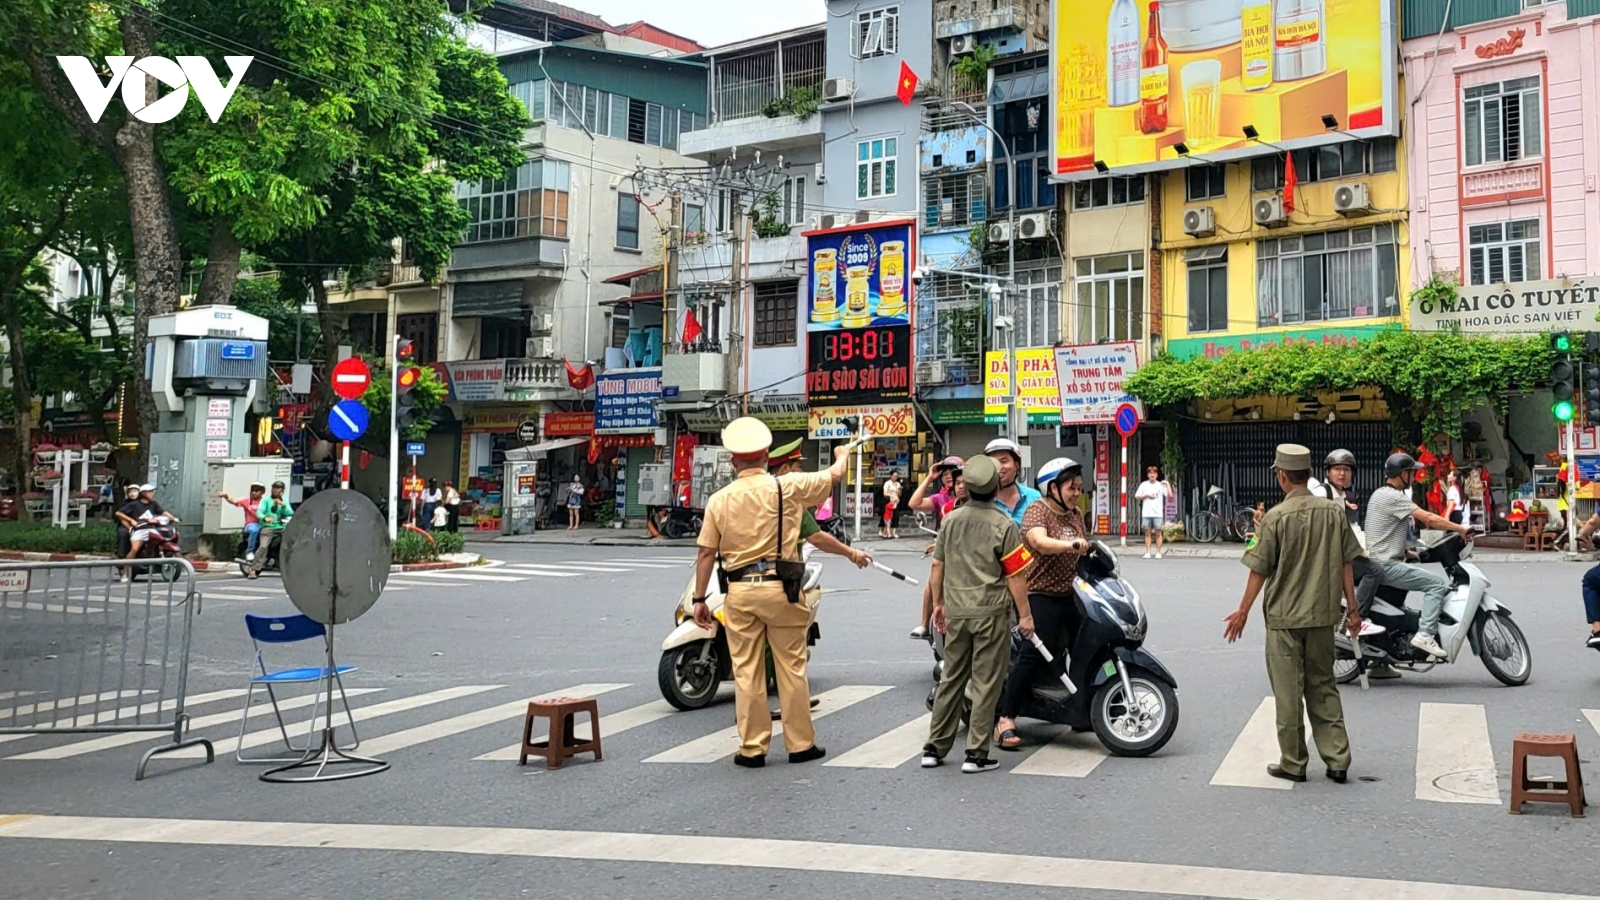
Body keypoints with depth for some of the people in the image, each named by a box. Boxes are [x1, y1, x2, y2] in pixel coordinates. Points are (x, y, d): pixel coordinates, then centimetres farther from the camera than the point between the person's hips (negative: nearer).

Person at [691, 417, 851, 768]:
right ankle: (800, 744, 15)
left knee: (746, 672, 7)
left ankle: (752, 748, 12)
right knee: (792, 668, 8)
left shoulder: (719, 499, 2)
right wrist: (842, 454, 31)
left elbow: (706, 553, 2)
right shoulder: (786, 487, -4)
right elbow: (834, 475, 8)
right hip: (780, 588, -1)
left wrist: (699, 599, 9)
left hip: (739, 591, 2)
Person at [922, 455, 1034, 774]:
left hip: (956, 611, 5)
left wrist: (937, 604, 19)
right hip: (991, 611, -5)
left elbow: (937, 567, 9)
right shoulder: (1003, 525, -10)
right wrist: (1025, 615, -4)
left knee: (951, 679, 13)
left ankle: (934, 748, 16)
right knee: (986, 683, 2)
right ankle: (976, 754, 3)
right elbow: (1016, 575, -11)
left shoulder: (951, 520, 5)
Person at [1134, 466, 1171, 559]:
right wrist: (1147, 495, -4)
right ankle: (1147, 552, 5)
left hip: (1158, 513, -1)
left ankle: (1158, 552, 4)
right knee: (1147, 533, 3)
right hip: (1146, 513, 1)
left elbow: (1170, 495, -5)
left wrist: (1167, 484, -8)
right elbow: (1137, 497, 9)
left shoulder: (1161, 485, 5)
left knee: (1158, 533, -1)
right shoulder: (1144, 485, 9)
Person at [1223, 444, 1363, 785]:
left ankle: (1293, 763, 12)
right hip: (1323, 615, 5)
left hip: (1284, 618, -4)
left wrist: (1243, 611, 1)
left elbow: (1259, 571, -9)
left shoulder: (1275, 517, -13)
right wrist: (1352, 608, 14)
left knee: (1288, 691, 5)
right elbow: (1346, 565, 5)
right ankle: (1337, 760, 14)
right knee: (1323, 687, 15)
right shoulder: (1333, 513, 0)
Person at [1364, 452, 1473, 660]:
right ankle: (1425, 634, -22)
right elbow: (1429, 519, -21)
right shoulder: (1393, 497, -16)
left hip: (1379, 563, 11)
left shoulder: (1380, 494, 17)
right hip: (1387, 564, -11)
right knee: (1438, 584, -15)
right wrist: (1461, 529, -15)